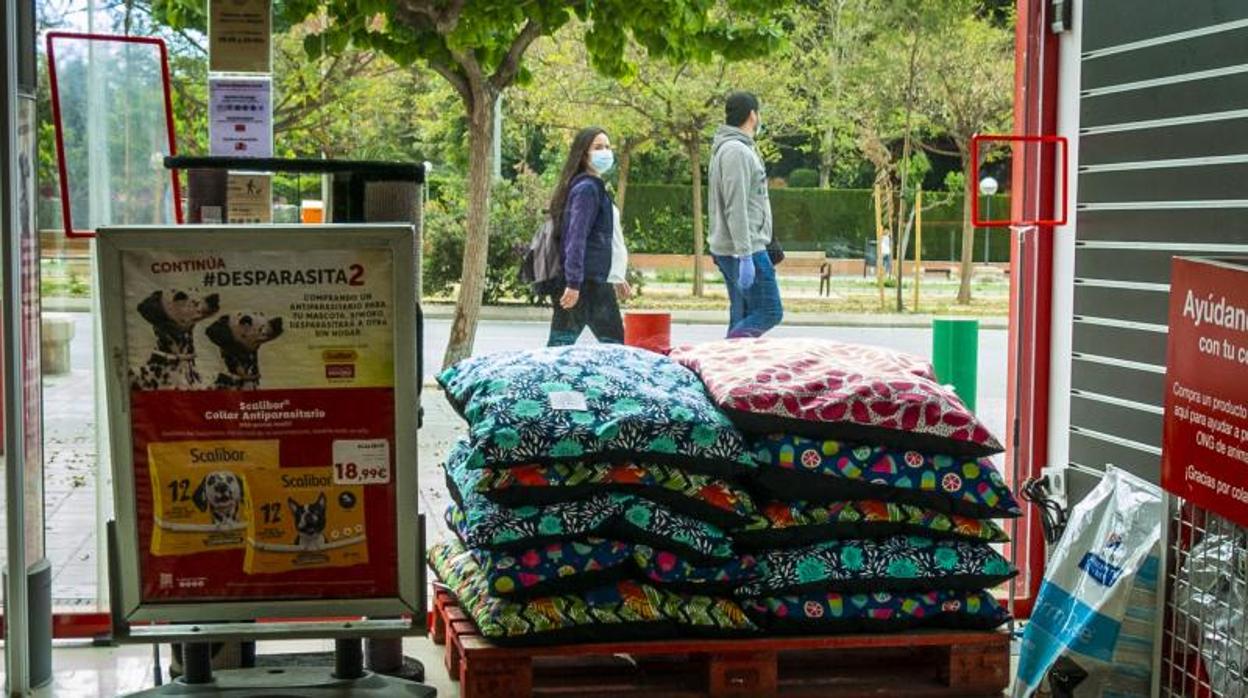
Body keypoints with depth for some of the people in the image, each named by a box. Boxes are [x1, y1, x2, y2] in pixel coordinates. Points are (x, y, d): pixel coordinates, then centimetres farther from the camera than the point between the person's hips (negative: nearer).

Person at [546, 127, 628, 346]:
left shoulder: (594, 186, 20)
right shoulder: (587, 188, -10)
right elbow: (576, 237, -19)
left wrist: (616, 278, 31)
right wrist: (574, 282, -24)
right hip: (590, 282, -10)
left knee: (559, 345, 5)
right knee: (614, 345, -5)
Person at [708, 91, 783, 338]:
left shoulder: (730, 149, 19)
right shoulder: (736, 151, -13)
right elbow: (736, 209, -20)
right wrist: (745, 256, -24)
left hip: (729, 249, 11)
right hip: (744, 250, -10)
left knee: (742, 318, 10)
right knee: (769, 312, -12)